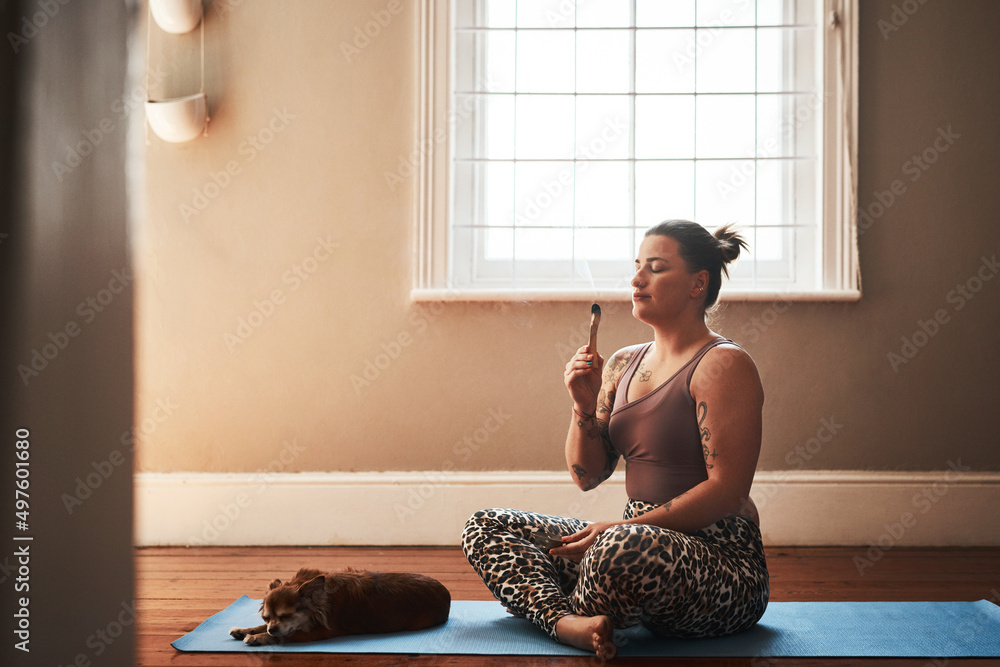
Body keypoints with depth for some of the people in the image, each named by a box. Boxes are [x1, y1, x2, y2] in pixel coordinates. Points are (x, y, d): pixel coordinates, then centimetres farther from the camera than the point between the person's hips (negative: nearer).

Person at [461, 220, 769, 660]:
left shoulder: (723, 364, -9)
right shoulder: (622, 365, 13)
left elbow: (728, 490, -17)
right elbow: (587, 475, 13)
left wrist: (623, 527, -20)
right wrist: (584, 407, -5)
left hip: (721, 559, -8)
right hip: (642, 540, 8)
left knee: (623, 549, -41)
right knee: (484, 529, 1)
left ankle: (566, 615, -8)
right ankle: (568, 621, -26)